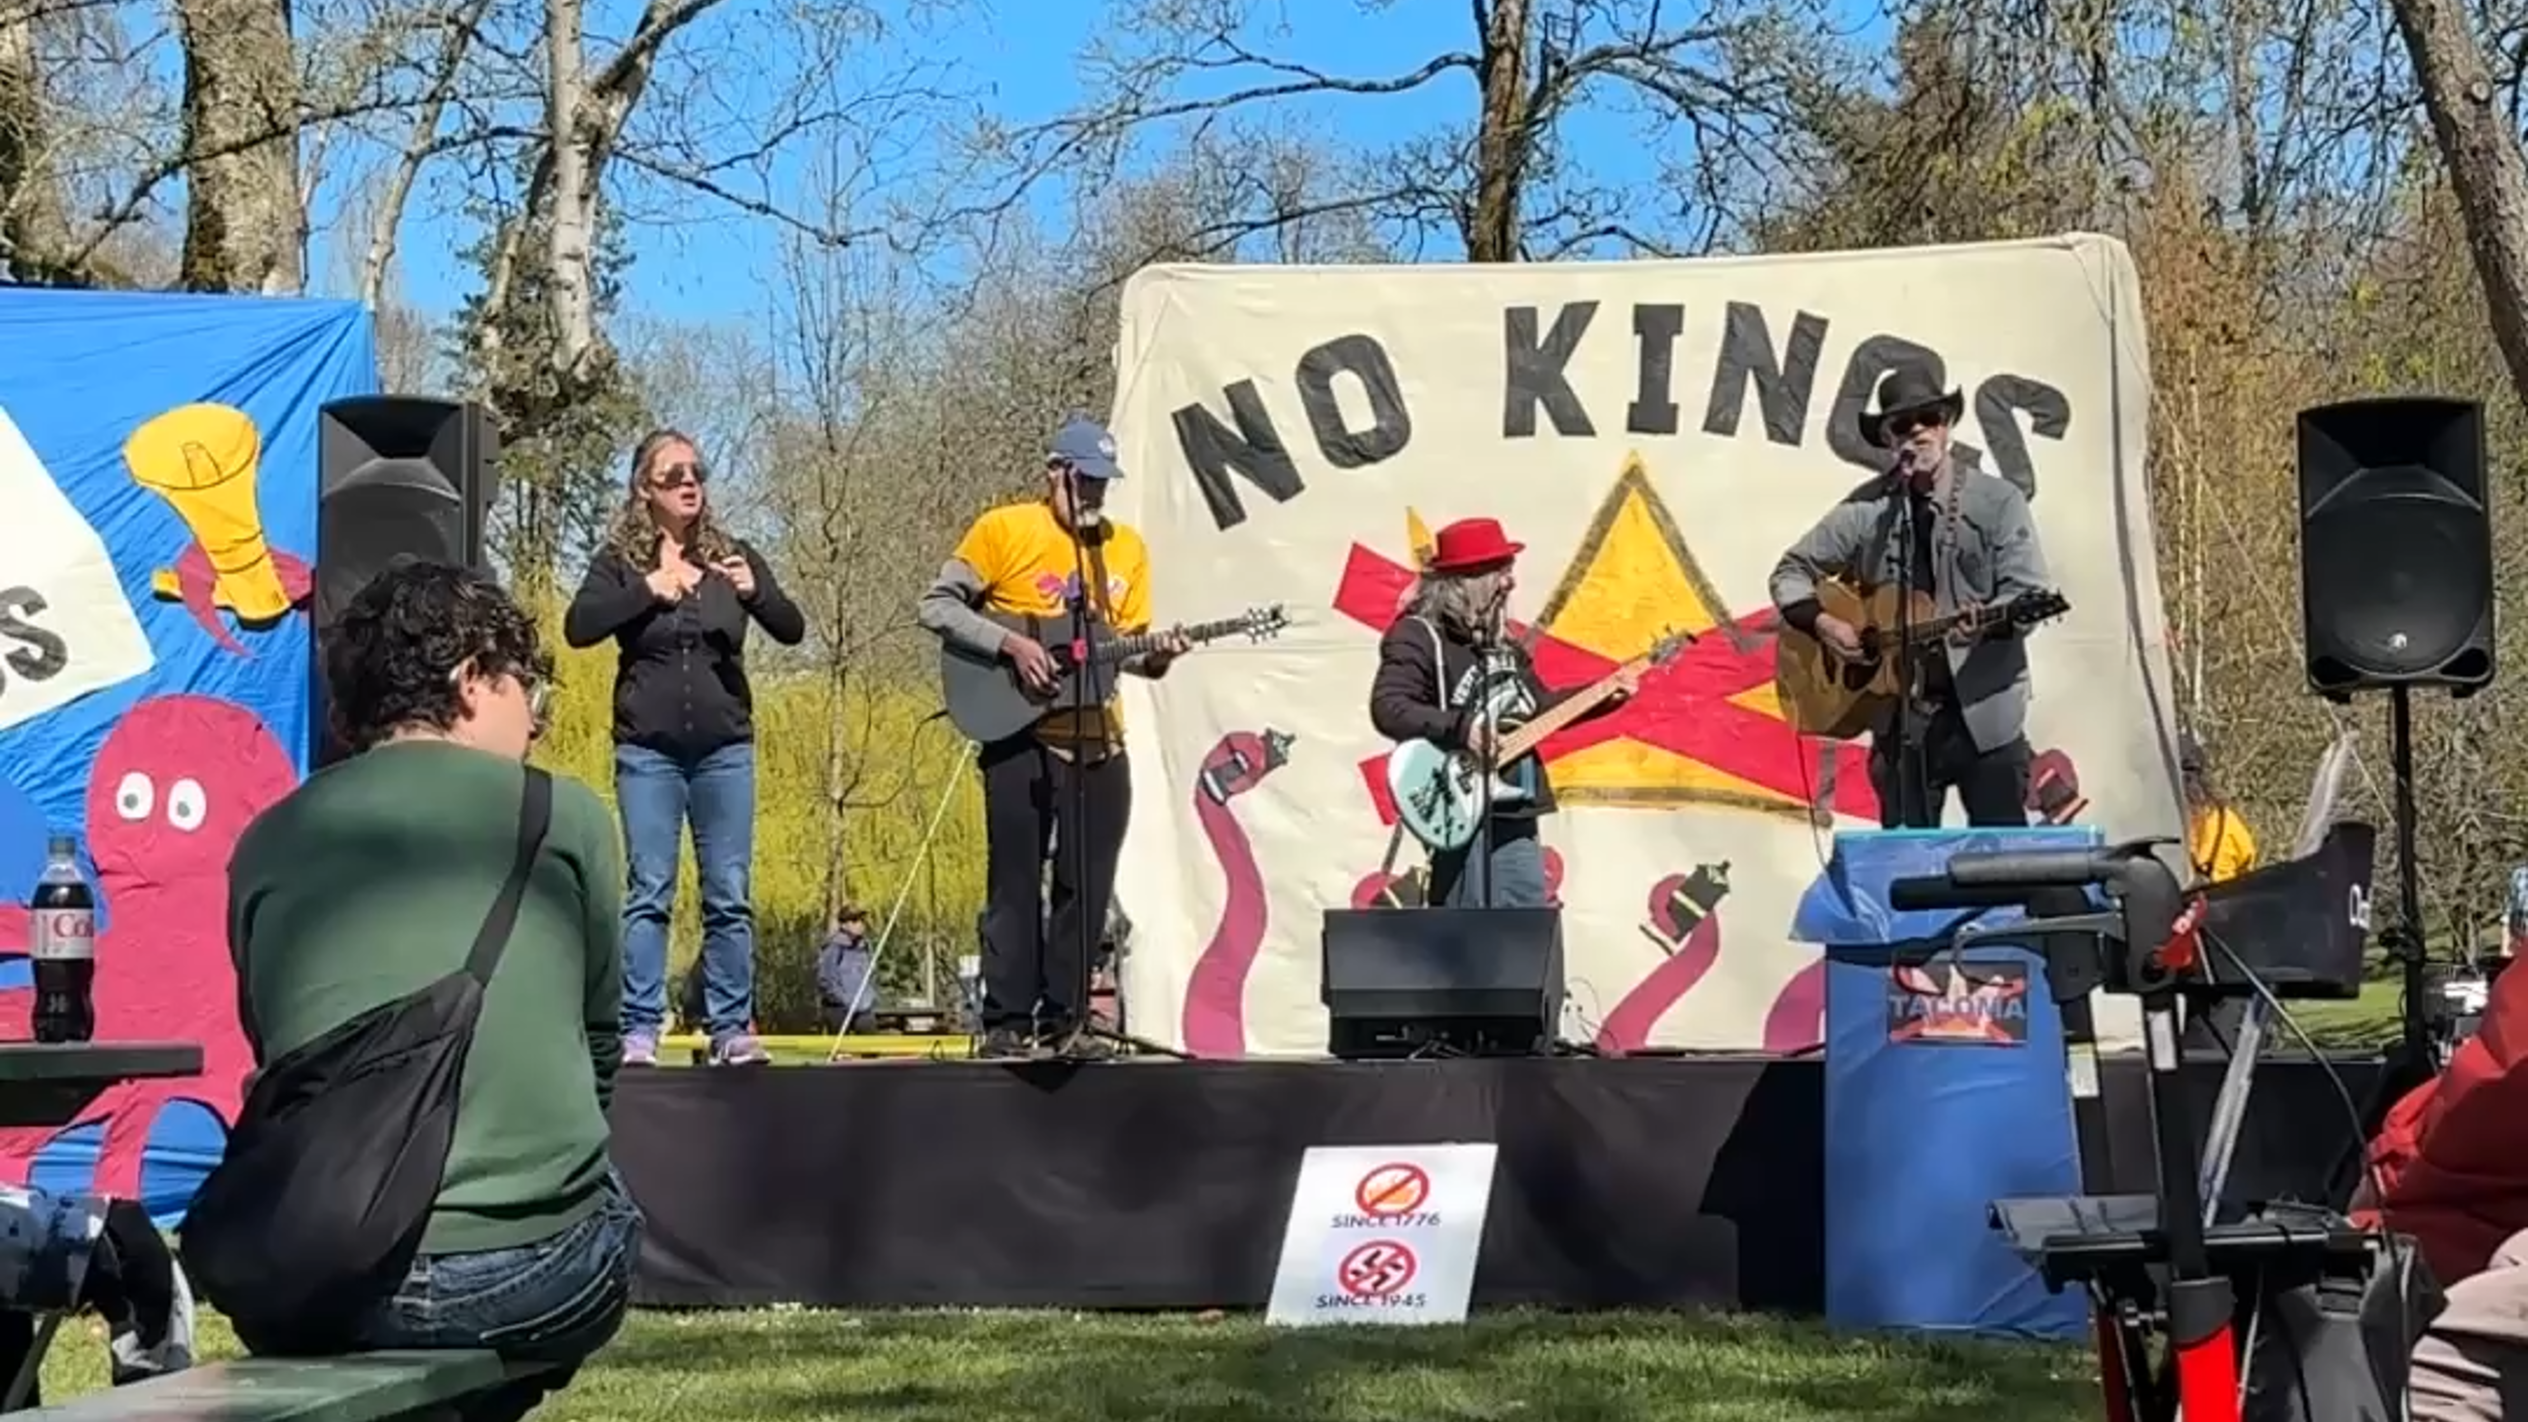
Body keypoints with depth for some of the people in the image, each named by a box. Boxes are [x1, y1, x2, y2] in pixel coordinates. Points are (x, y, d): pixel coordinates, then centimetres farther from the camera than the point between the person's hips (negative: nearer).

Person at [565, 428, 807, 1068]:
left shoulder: (732, 556, 8)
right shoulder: (621, 561, 2)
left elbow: (793, 630, 0)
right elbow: (578, 628, -12)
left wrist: (755, 591, -19)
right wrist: (648, 590, -19)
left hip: (725, 749, 2)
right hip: (648, 751, -2)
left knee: (730, 896, 1)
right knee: (649, 893, -3)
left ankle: (731, 1029, 5)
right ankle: (639, 1031, -1)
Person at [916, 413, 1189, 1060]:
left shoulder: (1127, 547, 10)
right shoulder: (1003, 529, -4)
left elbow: (1127, 644, 13)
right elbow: (938, 604, -6)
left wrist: (1153, 656, -10)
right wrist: (1010, 645, -18)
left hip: (1100, 743, 5)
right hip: (1021, 738, -5)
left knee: (1087, 889, 6)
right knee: (1016, 885, -2)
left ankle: (1065, 1021, 13)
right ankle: (1008, 1025, 4)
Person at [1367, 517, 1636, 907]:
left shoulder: (1499, 640, 19)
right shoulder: (1418, 637, -8)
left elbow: (1539, 707, 26)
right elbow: (1387, 708, -21)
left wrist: (1604, 696, 14)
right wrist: (1461, 727, -28)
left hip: (1516, 816, 9)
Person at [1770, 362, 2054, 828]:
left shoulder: (1997, 501, 0)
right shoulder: (1865, 510, 5)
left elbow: (2028, 593, -7)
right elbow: (1791, 571, 13)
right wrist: (1823, 623, -5)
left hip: (1984, 712, -2)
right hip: (1901, 714, 2)